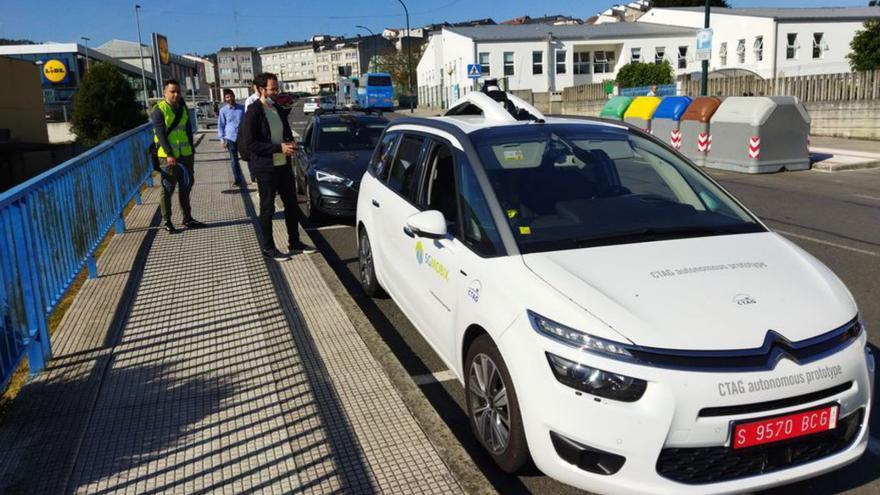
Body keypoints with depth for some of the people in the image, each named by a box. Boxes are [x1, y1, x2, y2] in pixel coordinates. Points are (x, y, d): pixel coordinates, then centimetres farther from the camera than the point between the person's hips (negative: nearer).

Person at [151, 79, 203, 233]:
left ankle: (187, 218, 23)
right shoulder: (159, 110, -7)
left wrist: (192, 151, 11)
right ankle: (167, 221, 7)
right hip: (168, 157, -6)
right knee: (167, 189, 0)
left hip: (185, 155, 6)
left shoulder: (183, 108, 13)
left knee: (186, 186, 12)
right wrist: (169, 155, -21)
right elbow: (161, 134, -14)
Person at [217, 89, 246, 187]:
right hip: (230, 137, 0)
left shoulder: (241, 108, 4)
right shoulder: (223, 110, 2)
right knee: (234, 159, 7)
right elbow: (220, 125, 6)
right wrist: (222, 139, 0)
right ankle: (237, 179, 16)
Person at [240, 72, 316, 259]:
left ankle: (295, 243, 26)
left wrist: (291, 144, -3)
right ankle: (268, 247, 17)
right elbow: (249, 143, -19)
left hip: (284, 165, 7)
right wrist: (279, 148, -21)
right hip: (266, 168, -7)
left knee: (291, 204, 13)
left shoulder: (279, 110, 9)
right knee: (267, 208, 4)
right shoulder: (253, 112, -13)